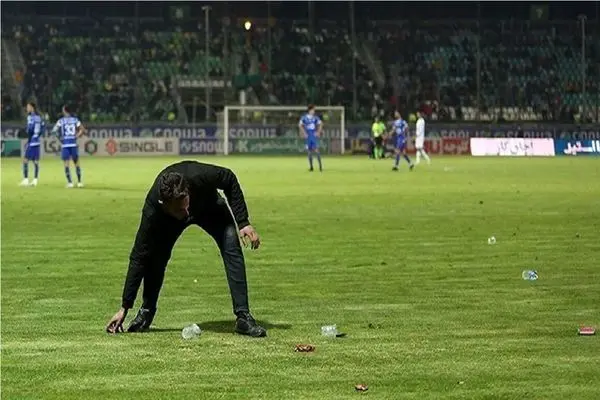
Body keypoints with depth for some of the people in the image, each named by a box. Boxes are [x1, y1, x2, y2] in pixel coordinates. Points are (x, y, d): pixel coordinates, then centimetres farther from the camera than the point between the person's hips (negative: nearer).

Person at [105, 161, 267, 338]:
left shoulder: (201, 176, -45)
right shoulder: (153, 208, -40)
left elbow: (230, 180, -21)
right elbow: (138, 257, -33)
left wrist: (243, 223, -25)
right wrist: (124, 308, -31)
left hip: (209, 206, 0)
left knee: (232, 248, -21)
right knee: (155, 255, -21)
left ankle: (243, 317, -17)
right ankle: (146, 312, 1)